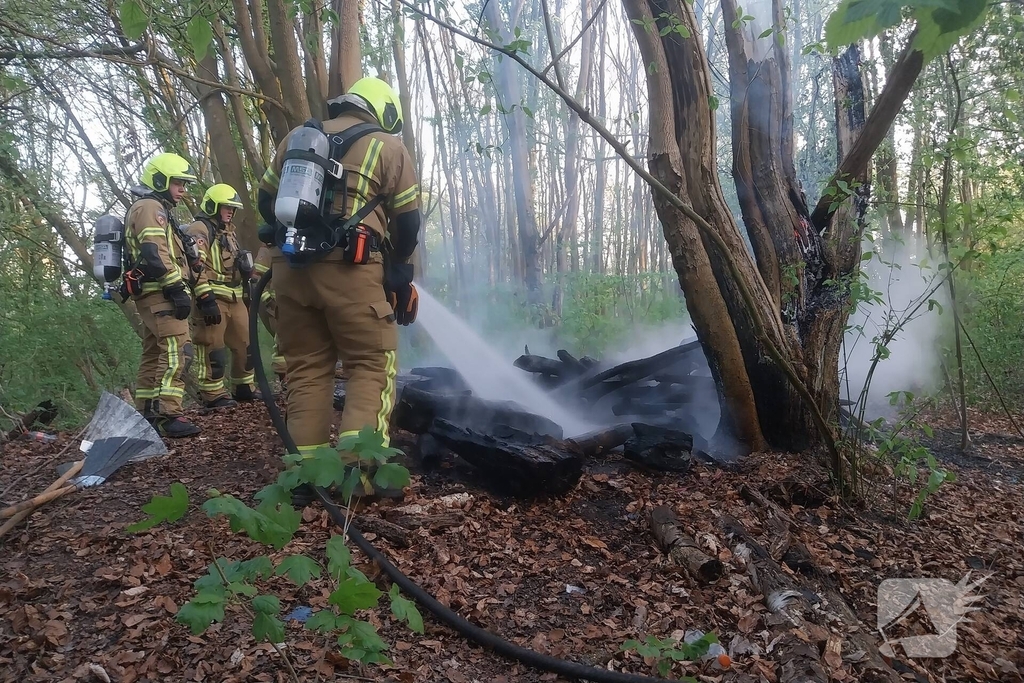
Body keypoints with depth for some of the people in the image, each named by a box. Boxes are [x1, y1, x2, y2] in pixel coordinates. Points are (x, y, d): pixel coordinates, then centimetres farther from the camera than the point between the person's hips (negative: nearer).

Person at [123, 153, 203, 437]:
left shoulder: (156, 209, 27)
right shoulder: (150, 207, -7)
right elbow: (155, 255, -20)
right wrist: (177, 289, -23)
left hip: (151, 294, 11)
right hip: (160, 292, -11)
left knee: (154, 353, 12)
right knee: (177, 350, -18)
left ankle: (146, 414, 17)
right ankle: (169, 415, -22)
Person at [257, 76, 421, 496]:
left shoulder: (297, 137, 20)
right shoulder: (387, 146, 7)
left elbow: (266, 200, 22)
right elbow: (408, 222, 5)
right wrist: (397, 272, 19)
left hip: (289, 268, 5)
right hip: (349, 269, -5)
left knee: (306, 368, 10)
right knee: (372, 366, 1)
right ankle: (358, 467, -11)